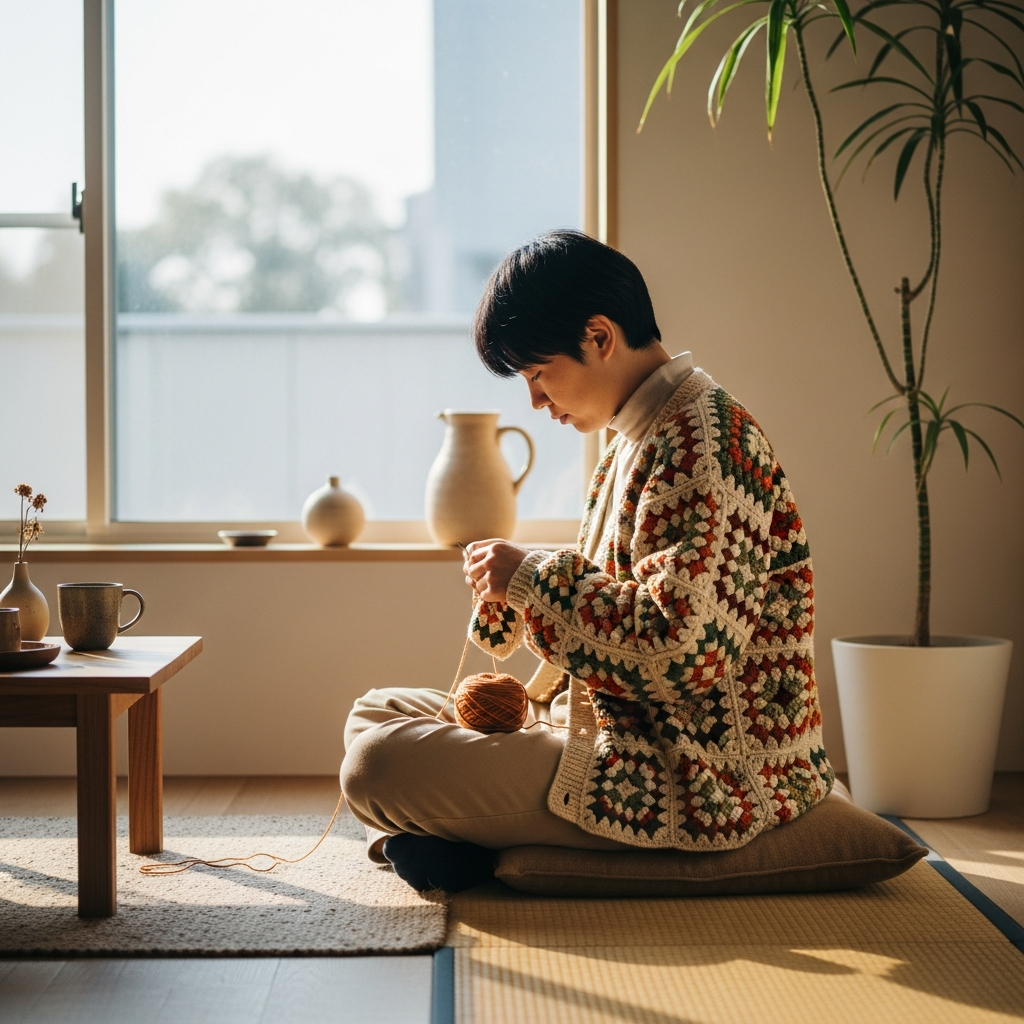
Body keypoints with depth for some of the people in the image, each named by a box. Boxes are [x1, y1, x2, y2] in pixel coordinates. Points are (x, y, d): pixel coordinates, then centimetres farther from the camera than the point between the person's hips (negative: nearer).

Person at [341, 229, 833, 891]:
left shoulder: (704, 436, -17)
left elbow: (686, 646, -27)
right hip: (627, 733, 11)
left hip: (696, 779, -11)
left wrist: (535, 576, -16)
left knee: (379, 765, -23)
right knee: (378, 712, 17)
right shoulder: (645, 437, 15)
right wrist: (515, 584, 3)